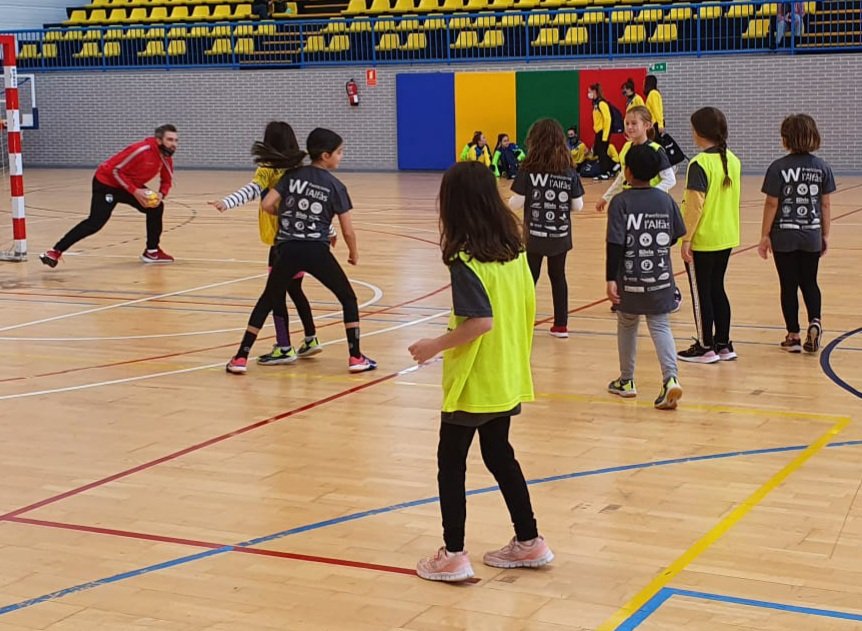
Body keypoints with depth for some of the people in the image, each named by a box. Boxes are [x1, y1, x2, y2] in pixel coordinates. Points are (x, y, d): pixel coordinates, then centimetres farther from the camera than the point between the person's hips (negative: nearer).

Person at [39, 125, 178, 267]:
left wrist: (161, 194, -15)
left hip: (131, 185, 8)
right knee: (95, 223, -17)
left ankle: (152, 251, 13)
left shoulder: (166, 158, -6)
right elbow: (116, 170, -26)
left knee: (156, 207, 0)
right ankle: (55, 252, -16)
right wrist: (135, 191, -29)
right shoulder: (141, 150, -30)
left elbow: (167, 180, 7)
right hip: (107, 182, -8)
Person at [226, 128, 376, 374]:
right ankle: (355, 357, 12)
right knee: (348, 299, 17)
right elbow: (348, 231, 3)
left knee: (267, 301, 18)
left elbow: (267, 204, 2)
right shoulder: (335, 186, 3)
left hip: (287, 249, 3)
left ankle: (240, 358, 14)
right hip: (316, 251, -3)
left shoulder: (293, 175, 9)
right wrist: (354, 253, 22)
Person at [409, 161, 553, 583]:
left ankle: (453, 555, 11)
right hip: (507, 378, 7)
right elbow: (526, 307, 8)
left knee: (451, 461, 7)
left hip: (473, 382, -7)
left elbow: (481, 321, -27)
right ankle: (528, 542, 26)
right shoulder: (513, 250, 3)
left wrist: (436, 345, -17)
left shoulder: (465, 259, -20)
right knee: (499, 455, 20)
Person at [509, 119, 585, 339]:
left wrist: (510, 201, 9)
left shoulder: (528, 170, -12)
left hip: (534, 235, -2)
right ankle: (561, 325, 20)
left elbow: (516, 203, -13)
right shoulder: (570, 172, -4)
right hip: (560, 235, 3)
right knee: (558, 277, 15)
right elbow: (578, 206, -2)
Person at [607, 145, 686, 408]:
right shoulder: (666, 200, 1)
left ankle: (626, 381, 29)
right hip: (661, 278, 2)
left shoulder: (620, 202, -10)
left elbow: (615, 243, -16)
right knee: (660, 327, 6)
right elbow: (675, 236, 7)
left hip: (630, 279, -2)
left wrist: (611, 279, -15)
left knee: (627, 325, 17)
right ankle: (671, 378, -16)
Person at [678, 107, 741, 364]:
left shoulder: (700, 163, -17)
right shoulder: (733, 160, 6)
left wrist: (686, 238, -15)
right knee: (717, 288, 16)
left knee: (701, 292, 4)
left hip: (702, 239, -7)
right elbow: (732, 199, 13)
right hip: (726, 237, 7)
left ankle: (705, 348, 11)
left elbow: (695, 205, -20)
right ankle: (724, 345, 21)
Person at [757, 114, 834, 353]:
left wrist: (765, 235, -1)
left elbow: (772, 204, -9)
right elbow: (826, 204, 2)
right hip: (812, 235, 3)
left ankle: (794, 336, 12)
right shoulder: (822, 167, -2)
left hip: (784, 236, -2)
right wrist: (825, 235, 11)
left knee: (789, 285, 7)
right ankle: (814, 322, -7)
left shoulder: (778, 168, -11)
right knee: (809, 282, 16)